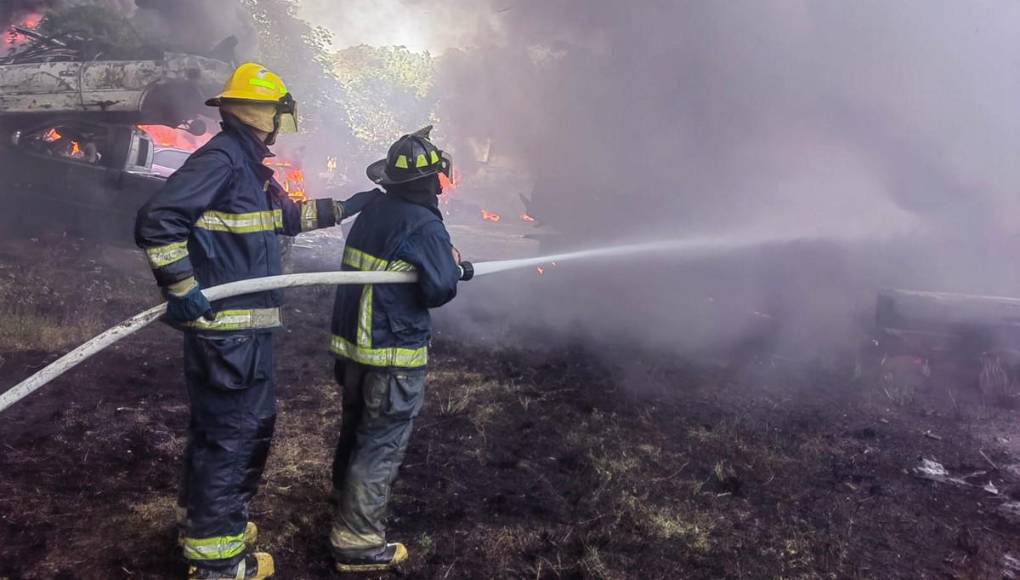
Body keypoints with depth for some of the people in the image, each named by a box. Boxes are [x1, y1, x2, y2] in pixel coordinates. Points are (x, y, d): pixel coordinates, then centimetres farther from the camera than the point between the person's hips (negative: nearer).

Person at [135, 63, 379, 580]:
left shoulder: (250, 166, 16)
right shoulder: (220, 158, -15)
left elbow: (290, 216, 29)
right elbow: (157, 220, -24)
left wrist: (350, 204, 28)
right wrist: (182, 289, -23)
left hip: (245, 326, 10)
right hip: (226, 327, -10)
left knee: (217, 426, 21)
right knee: (235, 431, -2)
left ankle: (202, 523, 39)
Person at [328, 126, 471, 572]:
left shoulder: (369, 215, 9)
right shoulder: (424, 225, -17)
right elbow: (439, 290, -19)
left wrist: (449, 268, 16)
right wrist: (454, 267, 3)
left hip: (353, 343, 8)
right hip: (394, 355, -8)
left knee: (356, 428, 25)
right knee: (382, 443, 1)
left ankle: (346, 497, 45)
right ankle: (357, 542, 7)